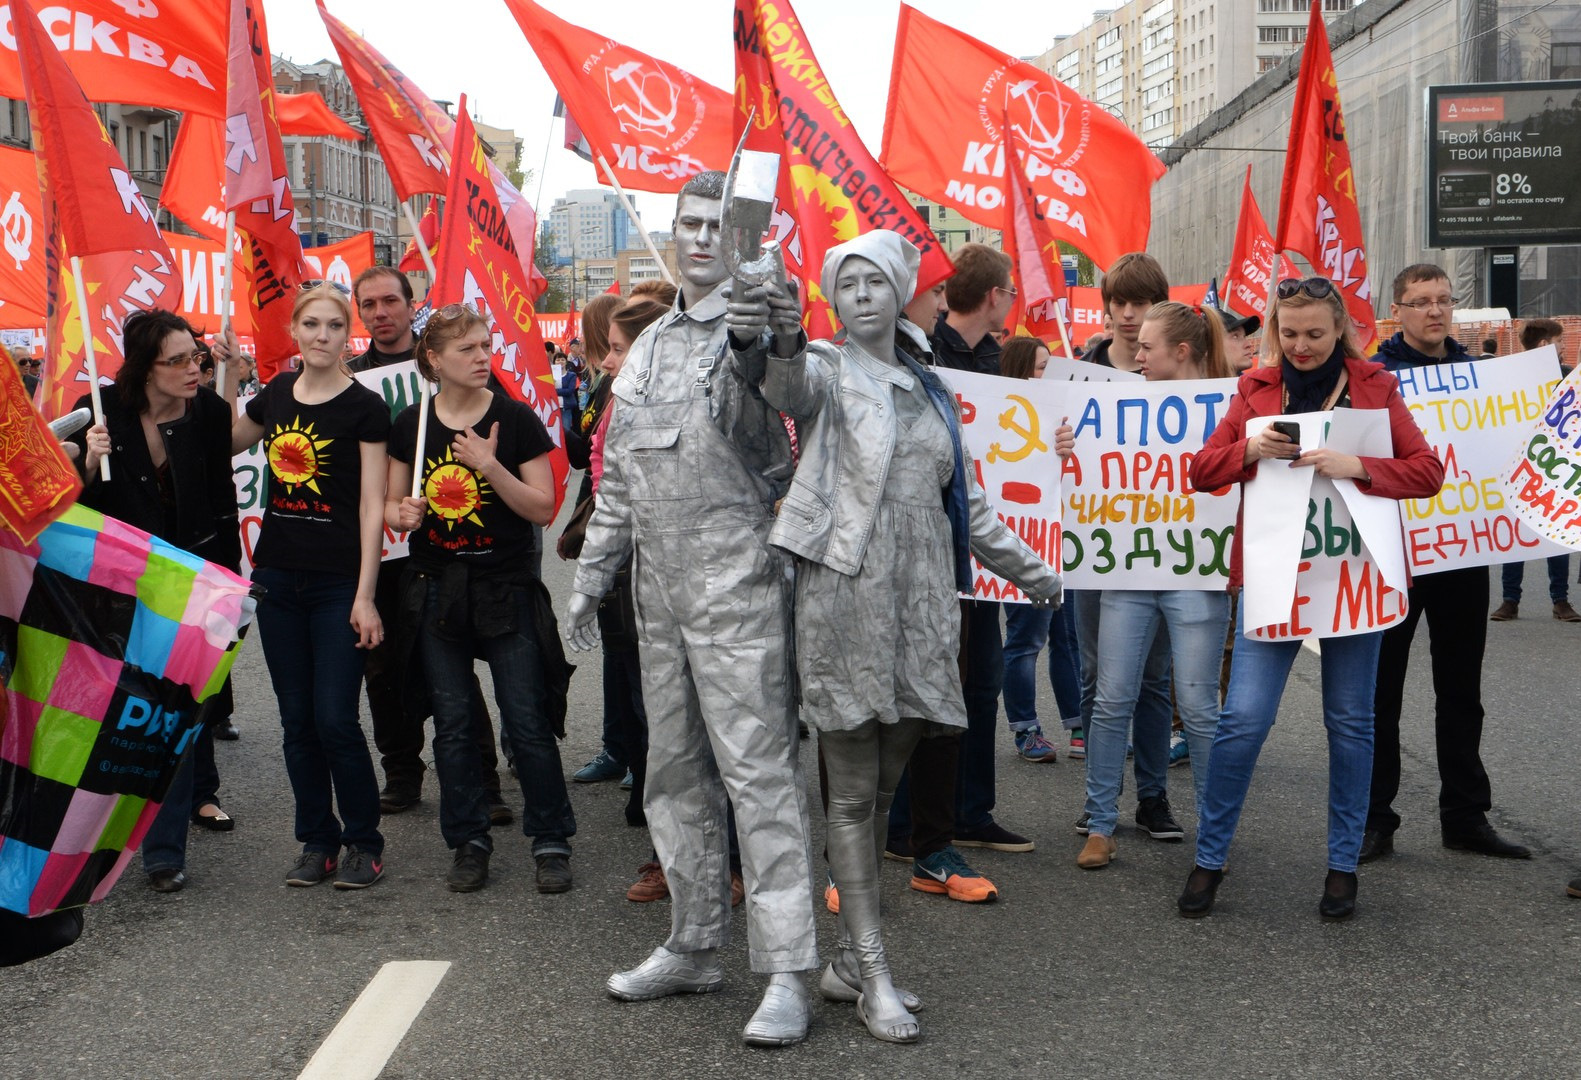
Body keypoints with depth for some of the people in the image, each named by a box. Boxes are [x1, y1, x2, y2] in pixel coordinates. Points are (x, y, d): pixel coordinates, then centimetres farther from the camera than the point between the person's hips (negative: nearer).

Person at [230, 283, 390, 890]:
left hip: (339, 583, -5)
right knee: (296, 721, 8)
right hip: (278, 579, 5)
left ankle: (364, 844, 10)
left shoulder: (364, 407, -6)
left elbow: (372, 506, -9)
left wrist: (365, 596, -13)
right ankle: (318, 841, 21)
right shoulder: (275, 396, 8)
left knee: (335, 720, -6)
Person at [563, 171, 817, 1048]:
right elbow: (618, 475, 22)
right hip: (660, 589, 8)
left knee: (758, 768, -8)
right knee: (675, 769, 13)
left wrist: (762, 330, -55)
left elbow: (759, 362, -33)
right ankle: (695, 944, 27)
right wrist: (592, 575, 18)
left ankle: (786, 971, -2)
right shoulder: (649, 345, 18)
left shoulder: (752, 329, -4)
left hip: (736, 583, -7)